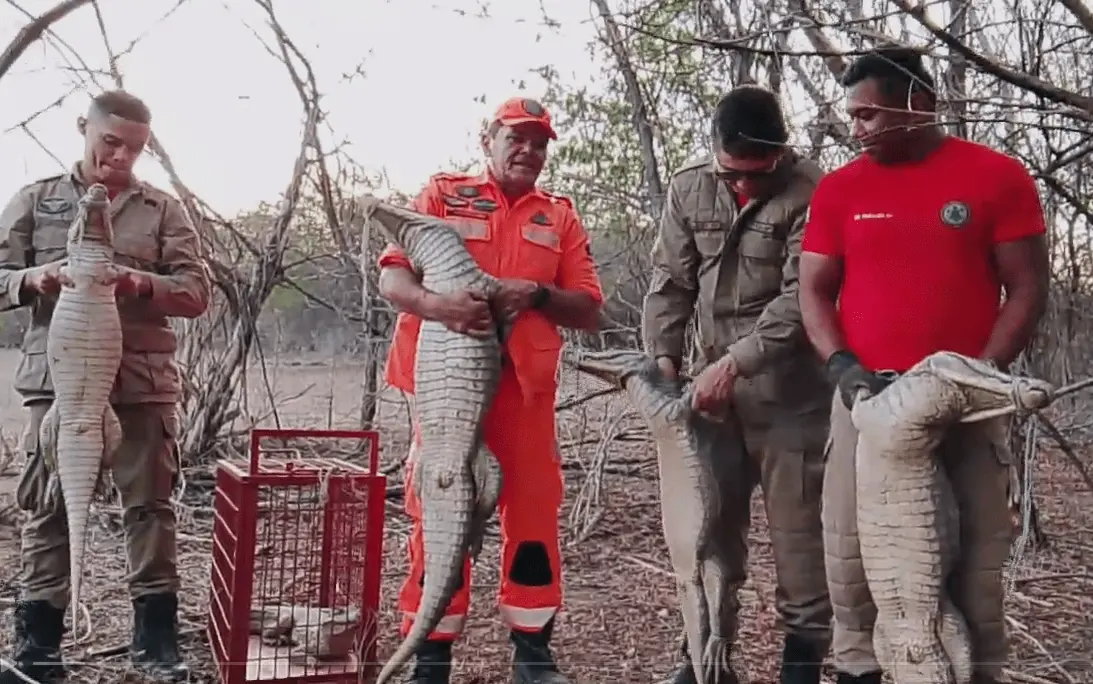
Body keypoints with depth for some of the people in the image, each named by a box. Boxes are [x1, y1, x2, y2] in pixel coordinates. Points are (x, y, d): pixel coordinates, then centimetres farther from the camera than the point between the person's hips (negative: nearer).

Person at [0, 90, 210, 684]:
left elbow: (196, 292, -1)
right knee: (48, 509, 5)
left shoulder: (163, 210, 7)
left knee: (149, 508, 4)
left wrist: (137, 282, -19)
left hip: (142, 384, 0)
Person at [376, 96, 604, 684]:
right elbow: (392, 278, 0)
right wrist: (436, 304, -22)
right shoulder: (443, 194, 9)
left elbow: (589, 311, 10)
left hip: (527, 386, 2)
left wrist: (539, 294, -11)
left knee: (533, 510, 3)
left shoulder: (560, 217, 14)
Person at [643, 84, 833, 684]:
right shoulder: (689, 188, 3)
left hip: (789, 388, -5)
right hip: (712, 385, 5)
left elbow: (801, 298, -18)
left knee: (798, 528, 1)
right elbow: (671, 281, 5)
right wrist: (662, 356, -7)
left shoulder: (810, 194, -12)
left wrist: (735, 363, -24)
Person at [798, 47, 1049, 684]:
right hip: (867, 398, 2)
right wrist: (842, 365, -10)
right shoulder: (840, 189, 7)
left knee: (974, 560, 4)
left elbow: (1028, 288, 0)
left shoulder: (998, 176, 1)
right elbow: (814, 291, 7)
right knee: (852, 555, 4)